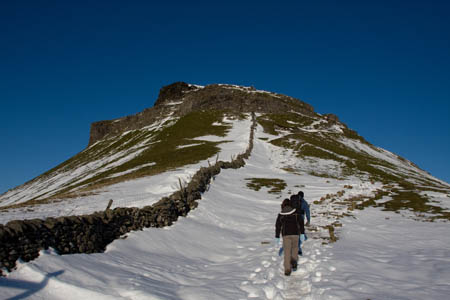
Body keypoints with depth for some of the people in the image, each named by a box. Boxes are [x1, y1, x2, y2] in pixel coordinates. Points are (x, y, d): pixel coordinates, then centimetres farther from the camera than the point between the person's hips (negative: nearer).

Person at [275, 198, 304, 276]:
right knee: (295, 248, 23)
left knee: (287, 252, 4)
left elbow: (277, 226, 8)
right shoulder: (295, 212, 4)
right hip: (295, 233, 0)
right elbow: (301, 223, 0)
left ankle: (287, 270, -2)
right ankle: (294, 261, 3)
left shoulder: (281, 214, 6)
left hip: (286, 234, 0)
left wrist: (277, 237, 14)